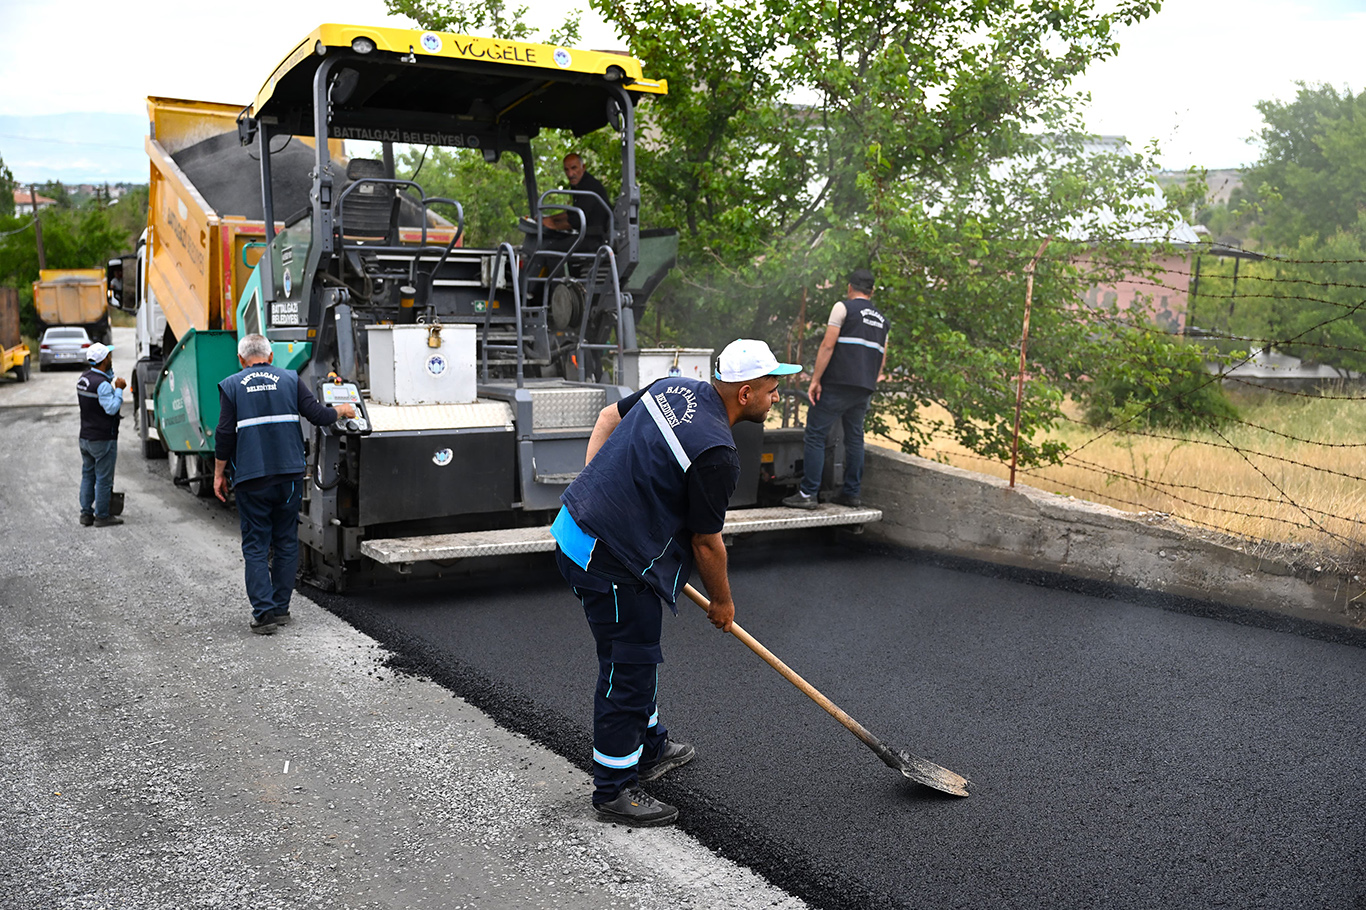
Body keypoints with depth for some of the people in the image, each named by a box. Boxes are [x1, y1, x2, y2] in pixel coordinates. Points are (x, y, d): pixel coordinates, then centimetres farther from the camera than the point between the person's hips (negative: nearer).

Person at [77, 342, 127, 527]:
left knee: (87, 475, 15)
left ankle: (86, 513, 19)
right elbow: (111, 408, -25)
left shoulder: (83, 378, 7)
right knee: (103, 478, -1)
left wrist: (112, 377, 6)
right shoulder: (102, 384, -20)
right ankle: (102, 516, 4)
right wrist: (119, 389, -17)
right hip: (103, 439, -9)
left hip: (85, 437, 9)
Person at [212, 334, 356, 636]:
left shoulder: (231, 385, 3)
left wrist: (219, 474, 7)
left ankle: (264, 613, -3)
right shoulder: (289, 379, 6)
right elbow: (317, 414, 1)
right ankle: (281, 609, 17)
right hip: (289, 475, 2)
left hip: (251, 478, -1)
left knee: (255, 546, 4)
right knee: (286, 543, 12)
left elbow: (225, 434, -2)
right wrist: (341, 411, 22)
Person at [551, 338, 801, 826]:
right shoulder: (716, 455, -22)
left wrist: (594, 489, 17)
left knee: (638, 654, 24)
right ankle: (614, 789, 20)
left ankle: (650, 748, 43)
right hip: (611, 562, -10)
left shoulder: (675, 387, 3)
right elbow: (706, 542, -12)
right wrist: (722, 602, 5)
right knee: (629, 670, 4)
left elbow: (608, 416, 17)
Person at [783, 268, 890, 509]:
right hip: (864, 389, 7)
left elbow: (828, 345, -10)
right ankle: (851, 493, 16)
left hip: (838, 383, -6)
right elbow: (882, 360, 18)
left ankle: (808, 494, -8)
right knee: (855, 438, 14)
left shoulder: (843, 307, -2)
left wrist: (815, 380, -10)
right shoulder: (882, 320, 18)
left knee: (815, 436, -4)